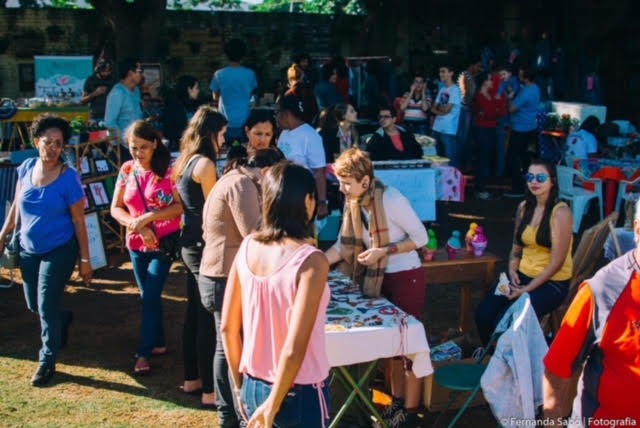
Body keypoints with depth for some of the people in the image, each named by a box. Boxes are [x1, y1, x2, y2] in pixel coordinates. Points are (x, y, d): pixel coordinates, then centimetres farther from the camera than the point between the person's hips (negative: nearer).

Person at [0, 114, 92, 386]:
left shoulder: (68, 177, -16)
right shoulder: (26, 168, -4)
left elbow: (79, 221, -12)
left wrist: (84, 260, -10)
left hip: (59, 251, -5)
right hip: (29, 249, 5)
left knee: (46, 307, -4)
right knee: (33, 305, 15)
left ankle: (47, 361, 15)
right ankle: (63, 319, 48)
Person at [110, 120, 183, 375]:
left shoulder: (168, 170, -11)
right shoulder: (127, 170, 2)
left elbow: (181, 206, -16)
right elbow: (116, 208, 2)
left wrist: (148, 217, -22)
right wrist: (139, 226, -14)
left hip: (164, 242, -5)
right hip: (136, 244, 5)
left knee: (150, 296, -7)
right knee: (148, 296, 15)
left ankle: (144, 353, 2)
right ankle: (158, 343, 30)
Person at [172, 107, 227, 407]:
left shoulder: (186, 162, 12)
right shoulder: (205, 164, -16)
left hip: (190, 244, 10)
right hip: (204, 247, -10)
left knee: (195, 315, 17)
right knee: (209, 319, -4)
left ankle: (192, 379, 28)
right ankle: (210, 390, 2)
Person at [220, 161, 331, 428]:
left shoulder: (247, 248, -4)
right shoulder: (311, 261, -20)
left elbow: (228, 327, 2)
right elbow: (295, 348, -24)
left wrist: (240, 384, 13)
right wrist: (273, 405, -12)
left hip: (254, 388, 5)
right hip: (299, 393, -5)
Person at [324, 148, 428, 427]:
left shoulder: (391, 200, -24)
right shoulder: (353, 202, -2)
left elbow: (422, 237, -18)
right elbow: (344, 245, 1)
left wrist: (384, 251, -27)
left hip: (406, 277, -8)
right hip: (381, 278, 8)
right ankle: (397, 401, 30)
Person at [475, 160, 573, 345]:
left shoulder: (560, 212, -13)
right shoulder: (524, 207, 6)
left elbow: (557, 261, -15)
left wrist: (527, 289, -16)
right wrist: (512, 270, -3)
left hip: (551, 283, -6)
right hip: (523, 275, 6)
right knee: (483, 313, -16)